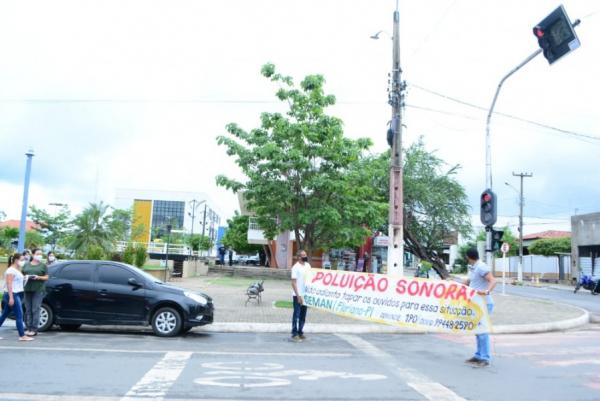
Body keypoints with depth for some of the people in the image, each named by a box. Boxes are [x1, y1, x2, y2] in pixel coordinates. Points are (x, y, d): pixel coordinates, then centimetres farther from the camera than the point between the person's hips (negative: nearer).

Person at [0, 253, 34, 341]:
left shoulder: (17, 270, 16)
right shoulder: (11, 270, -13)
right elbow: (9, 284, -19)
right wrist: (11, 297, -23)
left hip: (17, 295, 10)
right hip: (12, 295, -10)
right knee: (19, 315, -8)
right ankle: (22, 336, -7)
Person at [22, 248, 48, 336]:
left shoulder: (43, 265, 8)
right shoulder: (26, 265, 17)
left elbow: (46, 277, 5)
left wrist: (38, 277, -13)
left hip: (38, 289, -3)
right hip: (28, 289, 4)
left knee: (35, 309, -7)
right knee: (28, 310, 4)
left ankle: (34, 329, -5)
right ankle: (29, 328, 11)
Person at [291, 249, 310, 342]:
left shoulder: (308, 266, 8)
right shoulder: (296, 267, -11)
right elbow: (293, 282, -13)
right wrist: (298, 295, -18)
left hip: (306, 294, 6)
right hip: (298, 295, -6)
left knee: (303, 315, 12)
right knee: (296, 315, 0)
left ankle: (300, 332, 22)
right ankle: (294, 334, 7)